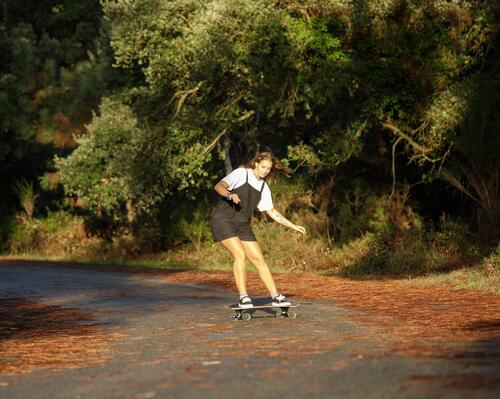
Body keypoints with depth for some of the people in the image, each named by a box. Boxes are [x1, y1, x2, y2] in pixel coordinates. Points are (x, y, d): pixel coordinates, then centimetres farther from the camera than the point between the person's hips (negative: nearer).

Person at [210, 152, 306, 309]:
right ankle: (243, 297, -18)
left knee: (259, 259, 1)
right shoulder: (241, 173, -6)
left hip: (243, 225, 7)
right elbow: (219, 186, -17)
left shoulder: (264, 187, 14)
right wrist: (229, 194, -39)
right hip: (223, 220, -7)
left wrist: (293, 226, 19)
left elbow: (272, 212, 22)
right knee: (240, 255, -21)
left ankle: (275, 296, 5)